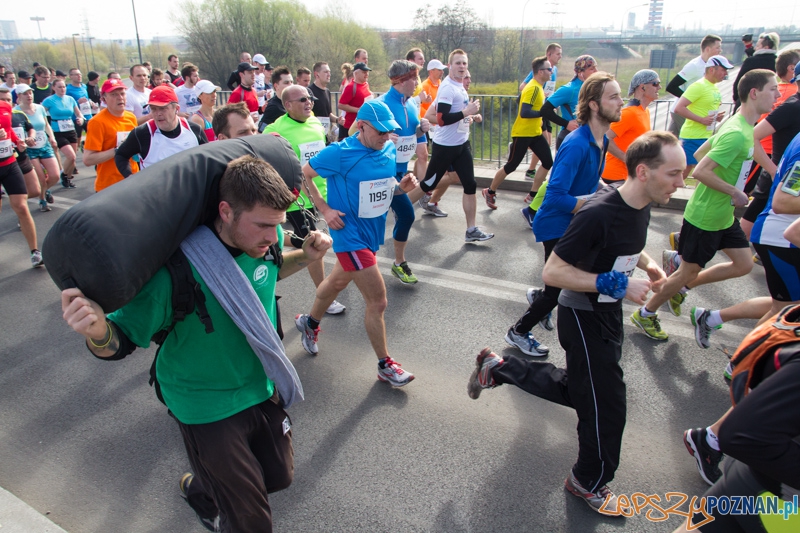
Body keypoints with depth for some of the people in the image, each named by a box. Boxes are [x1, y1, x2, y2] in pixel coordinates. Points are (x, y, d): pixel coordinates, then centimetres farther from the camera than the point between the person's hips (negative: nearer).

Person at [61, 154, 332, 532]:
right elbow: (123, 341, -20)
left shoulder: (263, 241, -14)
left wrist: (305, 256, -7)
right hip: (209, 409, -5)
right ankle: (199, 489, 42)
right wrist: (98, 332, -42)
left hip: (263, 389, 6)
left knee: (279, 477, 23)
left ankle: (202, 485, 51)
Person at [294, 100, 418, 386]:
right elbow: (303, 174, -7)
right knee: (378, 300, -6)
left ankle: (309, 322, 54)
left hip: (373, 233, 7)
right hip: (351, 236, -7)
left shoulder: (389, 150, 1)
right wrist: (325, 209, -13)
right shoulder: (339, 153, -18)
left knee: (338, 281, 27)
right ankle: (385, 366, 13)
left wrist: (402, 186, -9)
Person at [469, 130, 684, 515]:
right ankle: (589, 483, 34)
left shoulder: (640, 207, -1)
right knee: (606, 406, 6)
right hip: (583, 317, -9)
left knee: (578, 389, 23)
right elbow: (552, 272, -28)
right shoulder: (598, 214, -29)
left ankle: (496, 368, 35)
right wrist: (617, 284, -29)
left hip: (607, 312, 9)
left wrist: (647, 263, -1)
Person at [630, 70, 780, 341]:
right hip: (704, 216, -9)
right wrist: (735, 192, -20)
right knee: (689, 270, 3)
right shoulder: (737, 134, -24)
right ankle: (645, 314, 20)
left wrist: (724, 178, 9)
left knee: (744, 265, 13)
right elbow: (700, 172, -30)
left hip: (724, 215, 10)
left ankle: (682, 286, 24)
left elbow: (699, 153, 14)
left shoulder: (743, 127, 7)